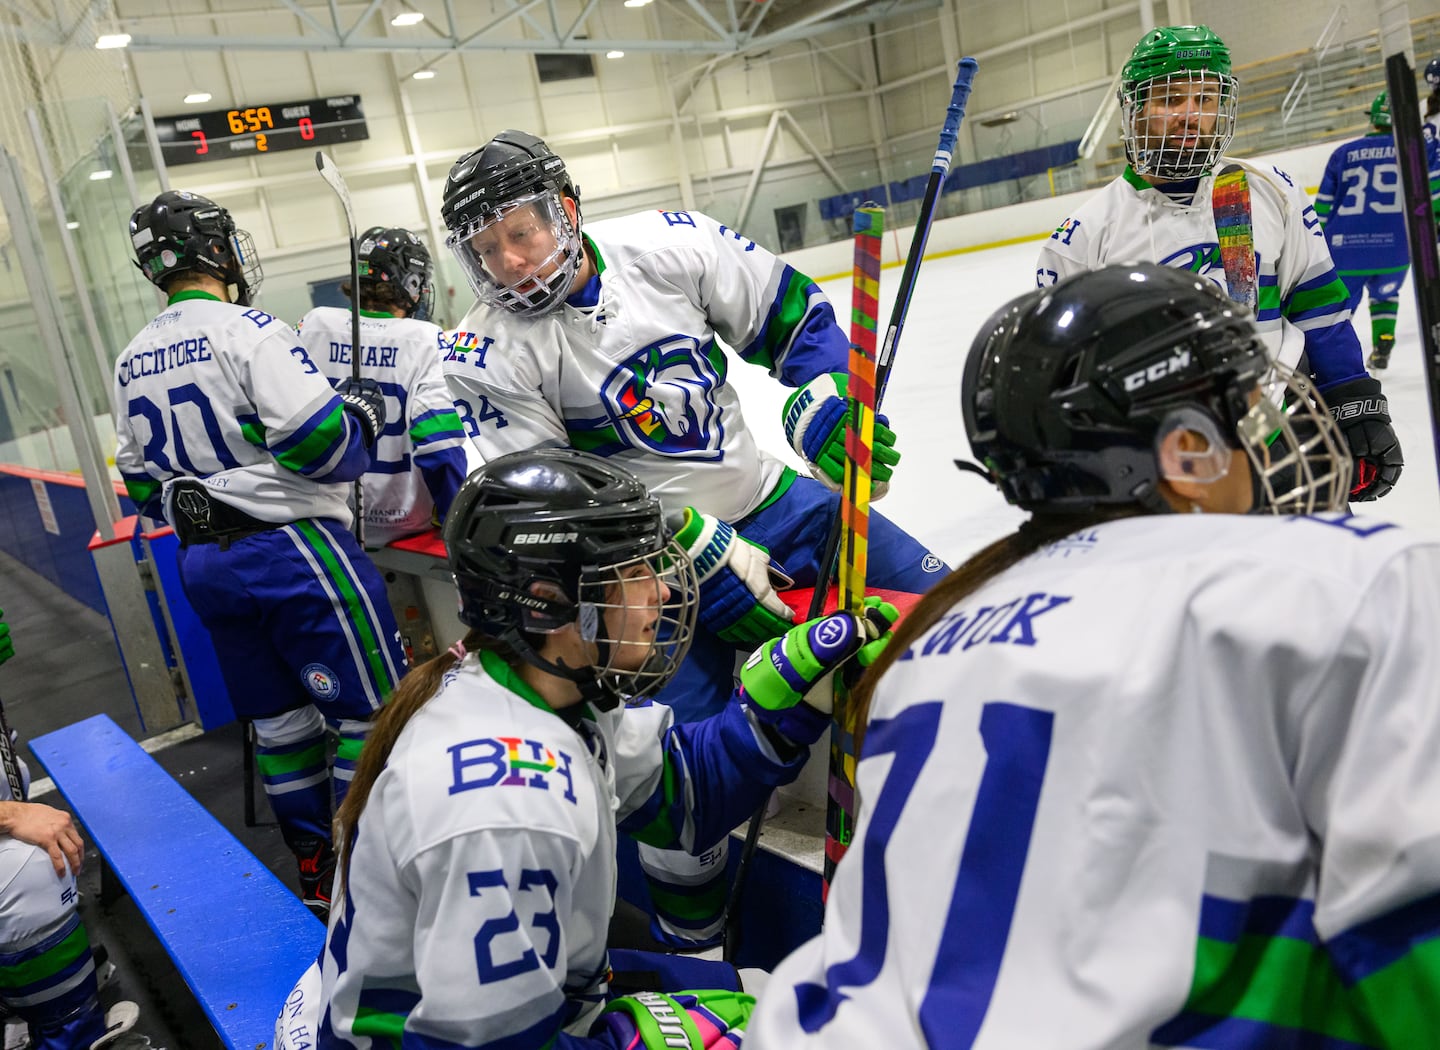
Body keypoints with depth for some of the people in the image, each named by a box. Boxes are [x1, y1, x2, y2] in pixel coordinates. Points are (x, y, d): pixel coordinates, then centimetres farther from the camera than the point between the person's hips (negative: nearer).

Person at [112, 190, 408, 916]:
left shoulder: (131, 363, 11)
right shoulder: (249, 332, -14)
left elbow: (142, 485, 15)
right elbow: (322, 445, -21)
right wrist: (362, 412, -2)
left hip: (202, 563, 8)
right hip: (291, 551, -8)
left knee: (279, 719, 16)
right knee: (371, 711, 2)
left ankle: (316, 873, 25)